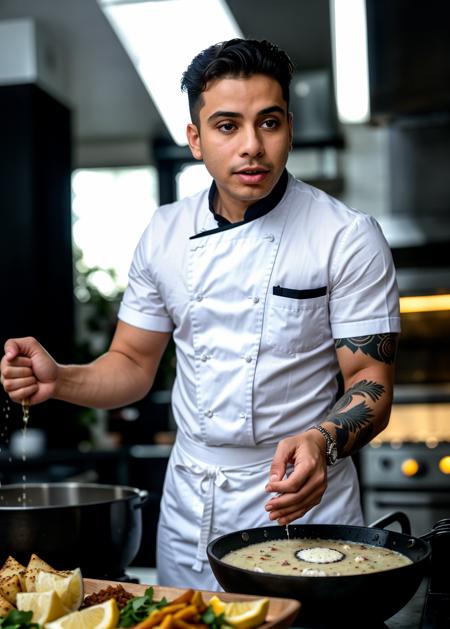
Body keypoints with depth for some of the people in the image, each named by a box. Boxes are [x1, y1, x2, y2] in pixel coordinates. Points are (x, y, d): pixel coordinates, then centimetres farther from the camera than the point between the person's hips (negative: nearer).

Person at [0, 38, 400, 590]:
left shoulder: (348, 237, -12)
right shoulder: (166, 233, 1)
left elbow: (371, 379, -12)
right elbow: (133, 364, 7)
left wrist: (322, 441, -32)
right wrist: (58, 380, -12)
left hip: (301, 504, -3)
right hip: (188, 510, 4)